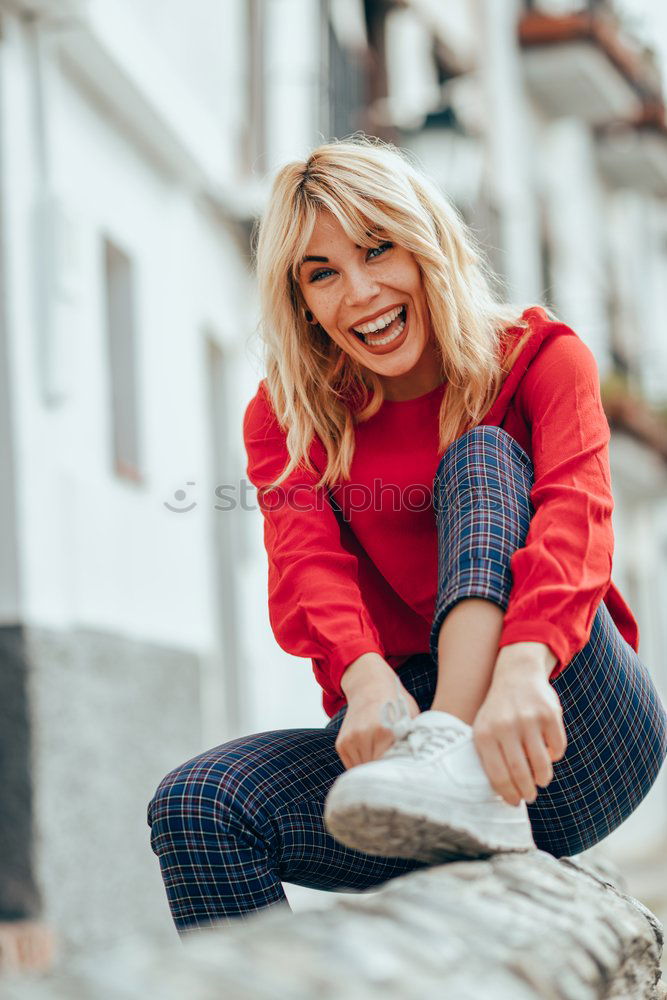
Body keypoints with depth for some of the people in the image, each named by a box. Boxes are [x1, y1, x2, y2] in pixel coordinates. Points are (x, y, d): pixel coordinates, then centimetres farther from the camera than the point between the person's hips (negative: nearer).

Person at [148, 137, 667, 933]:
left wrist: (521, 666, -42)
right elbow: (307, 564, -12)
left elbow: (575, 518, -20)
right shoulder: (286, 420, 8)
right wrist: (366, 680, -36)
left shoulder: (540, 359, 1)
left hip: (575, 741, -2)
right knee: (194, 805, -25)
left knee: (482, 454, -20)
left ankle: (454, 756, -43)